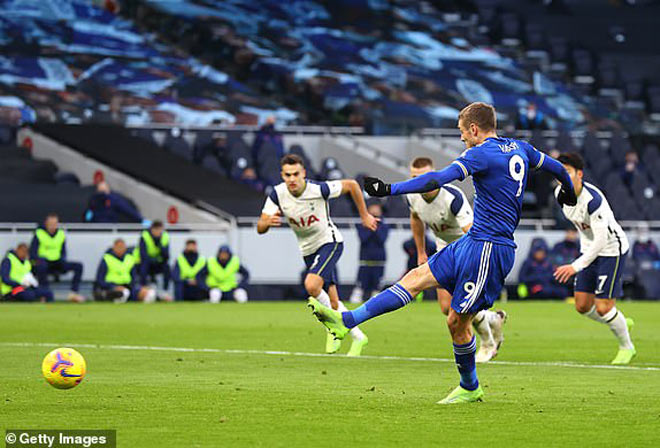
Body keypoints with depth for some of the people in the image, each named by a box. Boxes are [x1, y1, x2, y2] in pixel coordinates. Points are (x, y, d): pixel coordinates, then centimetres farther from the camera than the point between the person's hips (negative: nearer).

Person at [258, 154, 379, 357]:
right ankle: (358, 338, 22)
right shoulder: (278, 194, -14)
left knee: (311, 285, -28)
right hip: (308, 250, 5)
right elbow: (260, 228, -13)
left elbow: (351, 185, -9)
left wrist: (364, 216, -1)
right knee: (332, 300, 6)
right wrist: (268, 222, -38)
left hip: (329, 242, -5)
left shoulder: (319, 189, -24)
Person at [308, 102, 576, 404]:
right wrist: (568, 192, 47)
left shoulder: (482, 154, -13)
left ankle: (470, 388, 16)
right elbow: (557, 168, 25)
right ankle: (346, 321, -3)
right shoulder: (519, 148, 12)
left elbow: (439, 179, -23)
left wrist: (391, 189, -23)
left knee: (457, 322, -1)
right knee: (416, 277, 2)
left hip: (489, 249, -10)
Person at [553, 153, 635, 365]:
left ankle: (626, 347, 16)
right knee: (582, 306, 5)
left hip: (611, 249, -8)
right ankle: (622, 324, 32)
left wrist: (576, 266, -36)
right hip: (589, 249, 8)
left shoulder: (593, 199, -31)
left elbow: (601, 240, -32)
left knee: (603, 307, -10)